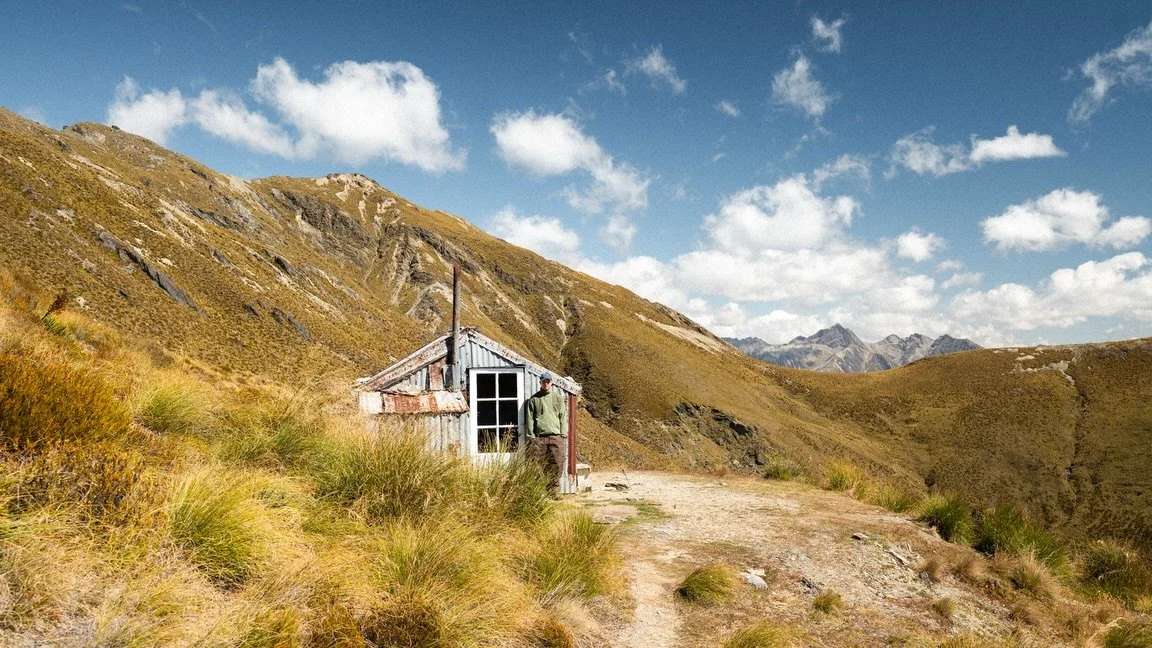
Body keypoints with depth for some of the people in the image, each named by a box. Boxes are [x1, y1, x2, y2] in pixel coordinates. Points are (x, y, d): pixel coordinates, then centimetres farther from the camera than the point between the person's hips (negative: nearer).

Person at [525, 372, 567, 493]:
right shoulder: (533, 399, 10)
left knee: (557, 463, -6)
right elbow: (529, 419, 7)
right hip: (539, 437, -1)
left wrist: (564, 433, 1)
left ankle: (554, 488, 1)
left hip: (556, 436, 1)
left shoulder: (558, 398, 13)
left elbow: (563, 417, 11)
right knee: (541, 465, -2)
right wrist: (531, 436, -1)